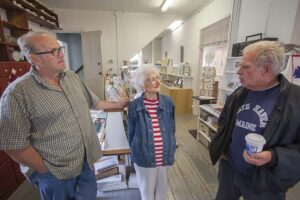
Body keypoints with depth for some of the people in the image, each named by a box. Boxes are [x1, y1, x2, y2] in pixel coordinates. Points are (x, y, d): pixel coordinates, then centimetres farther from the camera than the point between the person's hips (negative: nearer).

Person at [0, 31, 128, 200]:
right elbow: (14, 145, -17)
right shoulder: (18, 93, -20)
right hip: (56, 173, -5)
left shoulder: (72, 76, 0)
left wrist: (117, 105, 14)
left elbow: (93, 102, 11)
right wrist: (46, 171, -11)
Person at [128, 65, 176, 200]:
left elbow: (172, 129, 3)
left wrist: (171, 151, 7)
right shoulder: (134, 106, -15)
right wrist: (136, 152, 6)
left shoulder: (168, 102, -8)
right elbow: (131, 133, -3)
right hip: (144, 158, -2)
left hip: (164, 157, 2)